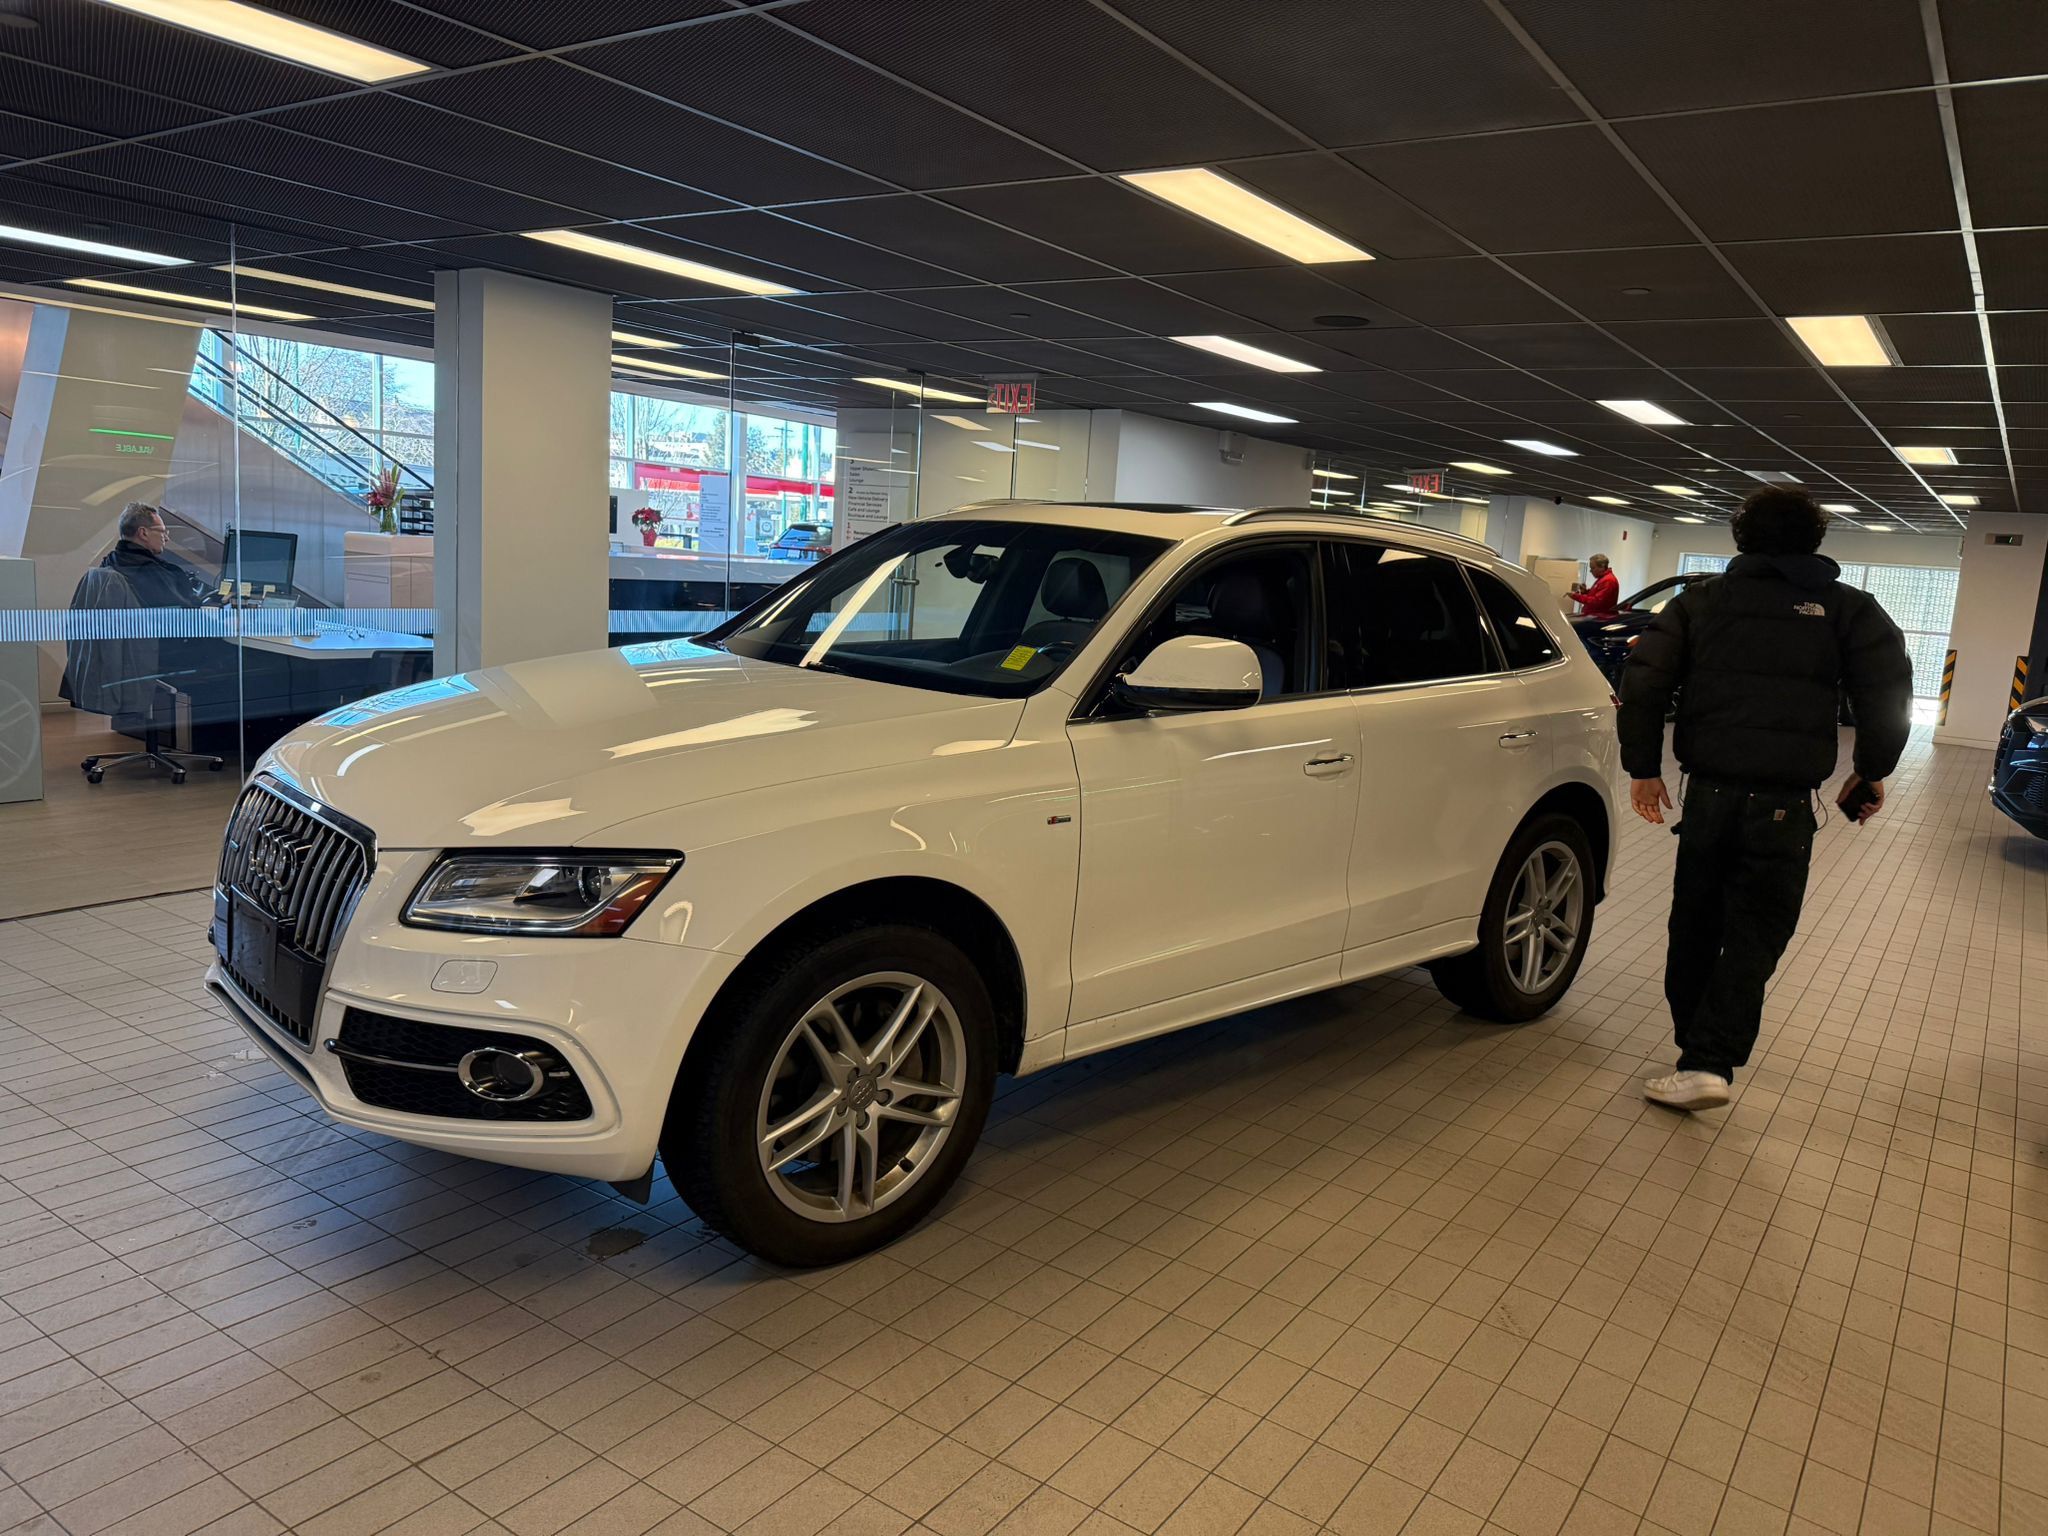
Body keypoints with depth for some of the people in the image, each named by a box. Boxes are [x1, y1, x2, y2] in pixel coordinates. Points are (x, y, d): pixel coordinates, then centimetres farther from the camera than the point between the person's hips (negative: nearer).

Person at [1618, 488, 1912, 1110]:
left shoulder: (1702, 600, 9)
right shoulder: (1847, 609, 7)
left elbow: (1643, 681, 0)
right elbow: (1889, 687, -5)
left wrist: (1643, 767, 6)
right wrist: (1872, 770, 9)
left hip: (1709, 794, 1)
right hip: (1785, 805, -1)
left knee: (1695, 925, 16)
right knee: (1753, 939, 3)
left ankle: (1696, 1041, 28)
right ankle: (1709, 1061, -7)